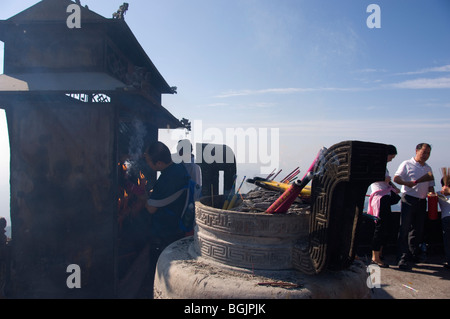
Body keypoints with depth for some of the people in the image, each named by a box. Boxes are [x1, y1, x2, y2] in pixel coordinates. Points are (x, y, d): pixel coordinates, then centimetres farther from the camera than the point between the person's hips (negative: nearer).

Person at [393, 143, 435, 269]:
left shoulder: (428, 168, 19)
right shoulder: (407, 164, 0)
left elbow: (430, 186, 22)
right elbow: (396, 178, -8)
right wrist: (406, 183, -25)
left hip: (422, 201, 6)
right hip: (409, 199, -6)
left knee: (418, 229, 11)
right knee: (405, 229, -9)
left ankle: (414, 254, 25)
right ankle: (403, 258, -8)